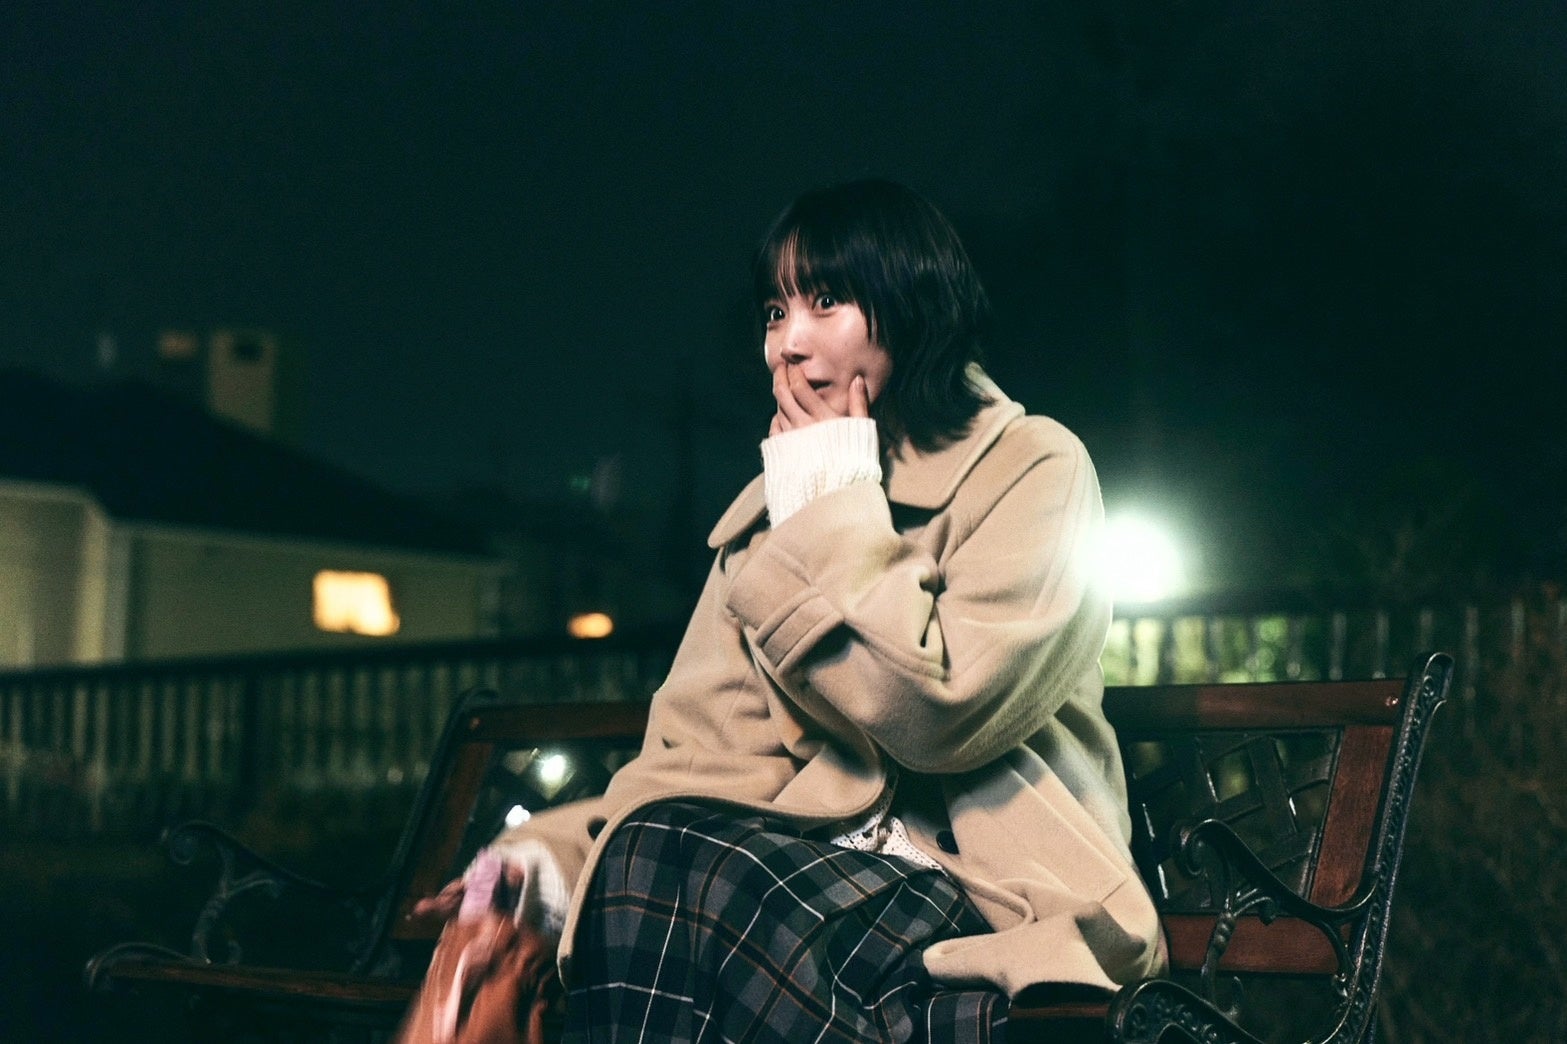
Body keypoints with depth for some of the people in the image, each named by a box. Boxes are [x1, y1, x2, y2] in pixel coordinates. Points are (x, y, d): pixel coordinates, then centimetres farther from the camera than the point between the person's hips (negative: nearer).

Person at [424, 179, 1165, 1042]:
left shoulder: (1032, 469, 2)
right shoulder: (773, 505, 19)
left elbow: (936, 709, -14)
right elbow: (694, 746, 12)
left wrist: (833, 514, -3)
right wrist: (563, 850, -7)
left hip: (985, 900, -4)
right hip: (804, 871, 5)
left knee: (685, 868, -31)